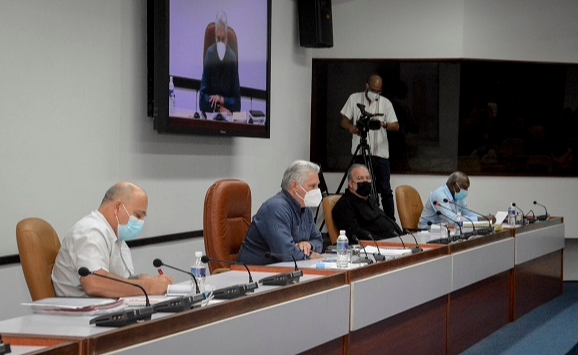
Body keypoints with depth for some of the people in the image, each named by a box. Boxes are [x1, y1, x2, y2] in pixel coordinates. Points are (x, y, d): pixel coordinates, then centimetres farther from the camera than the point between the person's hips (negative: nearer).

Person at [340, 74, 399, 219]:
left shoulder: (385, 103, 5)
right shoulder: (354, 99, 6)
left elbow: (396, 126, 0)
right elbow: (344, 120, 5)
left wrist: (383, 124, -22)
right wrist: (351, 128, -19)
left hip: (380, 152, 0)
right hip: (360, 152, 1)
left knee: (385, 190, -3)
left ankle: (391, 222, 2)